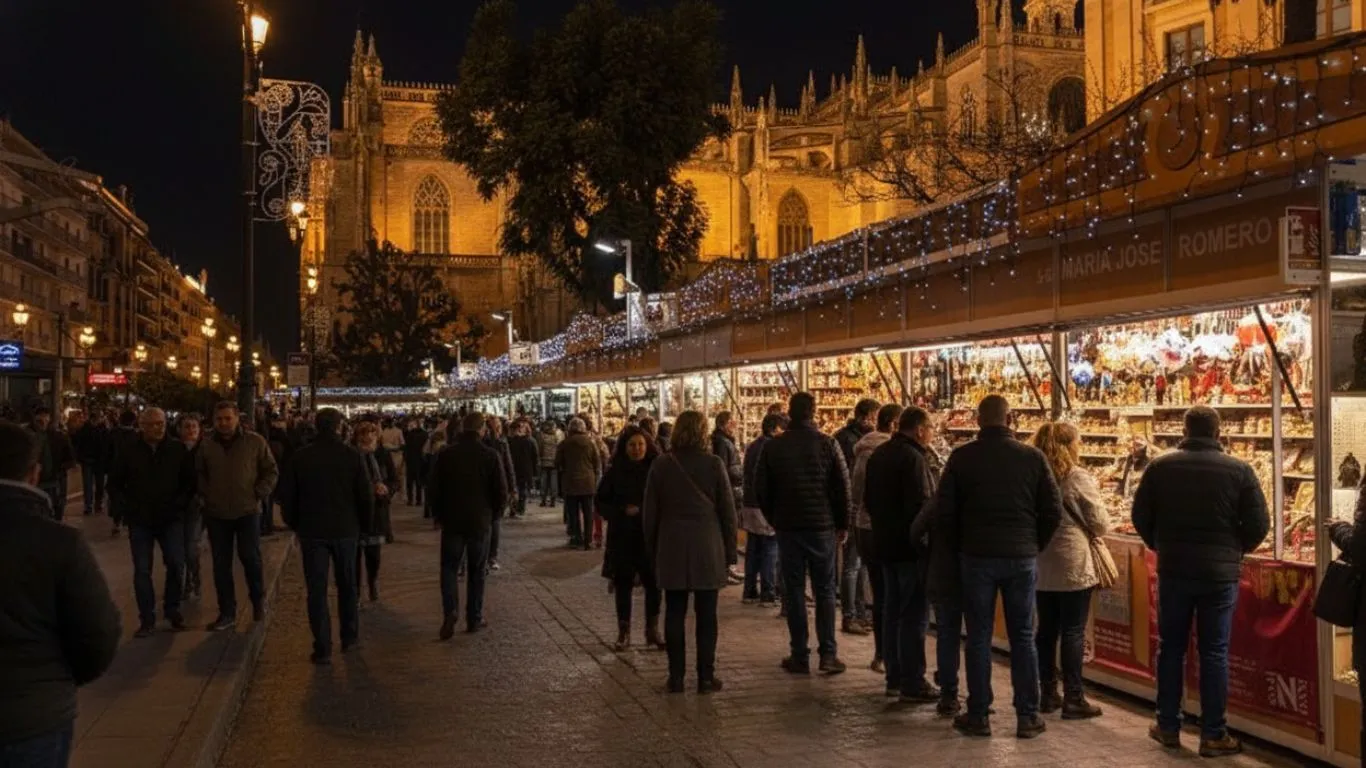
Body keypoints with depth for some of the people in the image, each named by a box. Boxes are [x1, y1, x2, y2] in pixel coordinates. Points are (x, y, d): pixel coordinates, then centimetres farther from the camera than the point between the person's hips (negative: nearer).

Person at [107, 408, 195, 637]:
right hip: (140, 521, 1)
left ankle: (172, 610, 10)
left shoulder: (178, 449, 0)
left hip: (170, 519, -1)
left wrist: (180, 503, -6)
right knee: (142, 570, 1)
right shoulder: (130, 452, 2)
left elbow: (190, 481, 6)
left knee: (176, 564, -11)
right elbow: (114, 484, 11)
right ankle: (147, 620, 9)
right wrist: (128, 506, 0)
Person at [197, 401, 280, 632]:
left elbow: (271, 471, 1)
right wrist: (205, 494, 4)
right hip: (216, 513, 3)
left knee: (250, 558, -3)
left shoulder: (255, 442, -5)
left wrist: (258, 493, -8)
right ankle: (227, 613, 13)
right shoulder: (206, 445, 3)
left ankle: (258, 600, 23)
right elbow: (199, 473, 17)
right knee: (221, 564, 5)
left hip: (247, 511, -3)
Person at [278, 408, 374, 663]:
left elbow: (286, 495, -1)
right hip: (346, 529, 1)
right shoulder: (352, 456, -7)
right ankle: (349, 637, 26)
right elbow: (366, 494, -5)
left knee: (316, 590, 2)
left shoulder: (301, 456, -5)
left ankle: (322, 648, -1)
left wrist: (293, 523, 14)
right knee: (347, 585, 18)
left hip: (311, 530, 0)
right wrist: (366, 525, 9)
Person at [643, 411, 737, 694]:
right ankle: (706, 677, 8)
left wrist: (652, 552, 14)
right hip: (707, 549, -1)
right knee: (706, 615, 5)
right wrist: (729, 551, 7)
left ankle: (676, 677, 9)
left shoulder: (660, 467, 0)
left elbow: (650, 515, 5)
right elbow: (728, 511, -1)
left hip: (671, 551, 1)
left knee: (675, 614, 7)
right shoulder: (713, 465, -5)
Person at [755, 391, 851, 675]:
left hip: (788, 527, 1)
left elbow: (762, 490, 3)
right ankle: (828, 654, 2)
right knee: (825, 590, 7)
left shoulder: (772, 447, -2)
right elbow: (842, 487, -3)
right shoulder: (828, 444, -5)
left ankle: (800, 656, 6)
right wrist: (842, 525, 7)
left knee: (794, 591, 6)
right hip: (822, 526, 0)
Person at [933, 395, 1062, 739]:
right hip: (1022, 557, 1)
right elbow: (1053, 511, -2)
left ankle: (978, 715, 11)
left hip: (977, 556, -1)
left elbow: (944, 510, -5)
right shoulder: (1032, 456, -3)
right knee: (1023, 637, 9)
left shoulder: (962, 456, -5)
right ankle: (1027, 717, 12)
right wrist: (1034, 545, 12)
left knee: (979, 637, 7)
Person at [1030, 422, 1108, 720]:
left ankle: (1048, 694, 19)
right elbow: (1101, 525, -9)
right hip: (1074, 566, -6)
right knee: (1073, 632, 0)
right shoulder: (1080, 479, -12)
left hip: (1041, 565, 6)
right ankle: (1073, 699, 4)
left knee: (1046, 629, 12)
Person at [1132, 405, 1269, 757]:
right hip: (1221, 573, -1)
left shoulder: (1160, 467, -3)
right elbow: (1259, 525, -5)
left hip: (1173, 570, 1)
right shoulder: (1239, 470, -7)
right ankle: (1213, 734, 8)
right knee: (1214, 652, 4)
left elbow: (1141, 517, 1)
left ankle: (1167, 726, 19)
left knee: (1171, 648, 12)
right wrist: (1236, 550, 13)